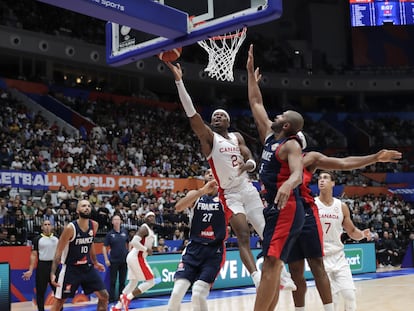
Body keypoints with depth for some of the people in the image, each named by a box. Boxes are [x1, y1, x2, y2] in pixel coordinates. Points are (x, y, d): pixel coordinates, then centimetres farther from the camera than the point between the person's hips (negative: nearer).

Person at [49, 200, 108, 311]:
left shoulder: (94, 225, -2)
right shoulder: (70, 228, -20)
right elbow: (58, 251, -17)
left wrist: (95, 262, 25)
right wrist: (53, 273, -23)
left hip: (87, 267, 6)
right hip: (71, 268, -6)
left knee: (104, 296, 2)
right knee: (59, 301, -1)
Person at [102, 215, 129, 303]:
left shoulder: (125, 232, 4)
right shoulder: (110, 234, -4)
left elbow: (129, 243, 15)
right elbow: (104, 247, -3)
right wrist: (106, 260, -9)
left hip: (124, 260, 3)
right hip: (113, 261, -3)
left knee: (122, 281, 10)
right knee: (113, 281, 1)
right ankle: (112, 298, 8)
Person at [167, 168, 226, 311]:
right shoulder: (195, 194, 6)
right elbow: (178, 207, -15)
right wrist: (202, 191, -27)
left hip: (215, 251, -2)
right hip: (194, 248, 2)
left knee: (198, 294, -18)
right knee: (177, 292, -11)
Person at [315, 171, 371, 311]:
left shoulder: (342, 207, 3)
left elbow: (352, 232, 12)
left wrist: (362, 234, -9)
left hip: (338, 256, 3)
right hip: (320, 257, -3)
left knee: (349, 293, -6)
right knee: (331, 297, -7)